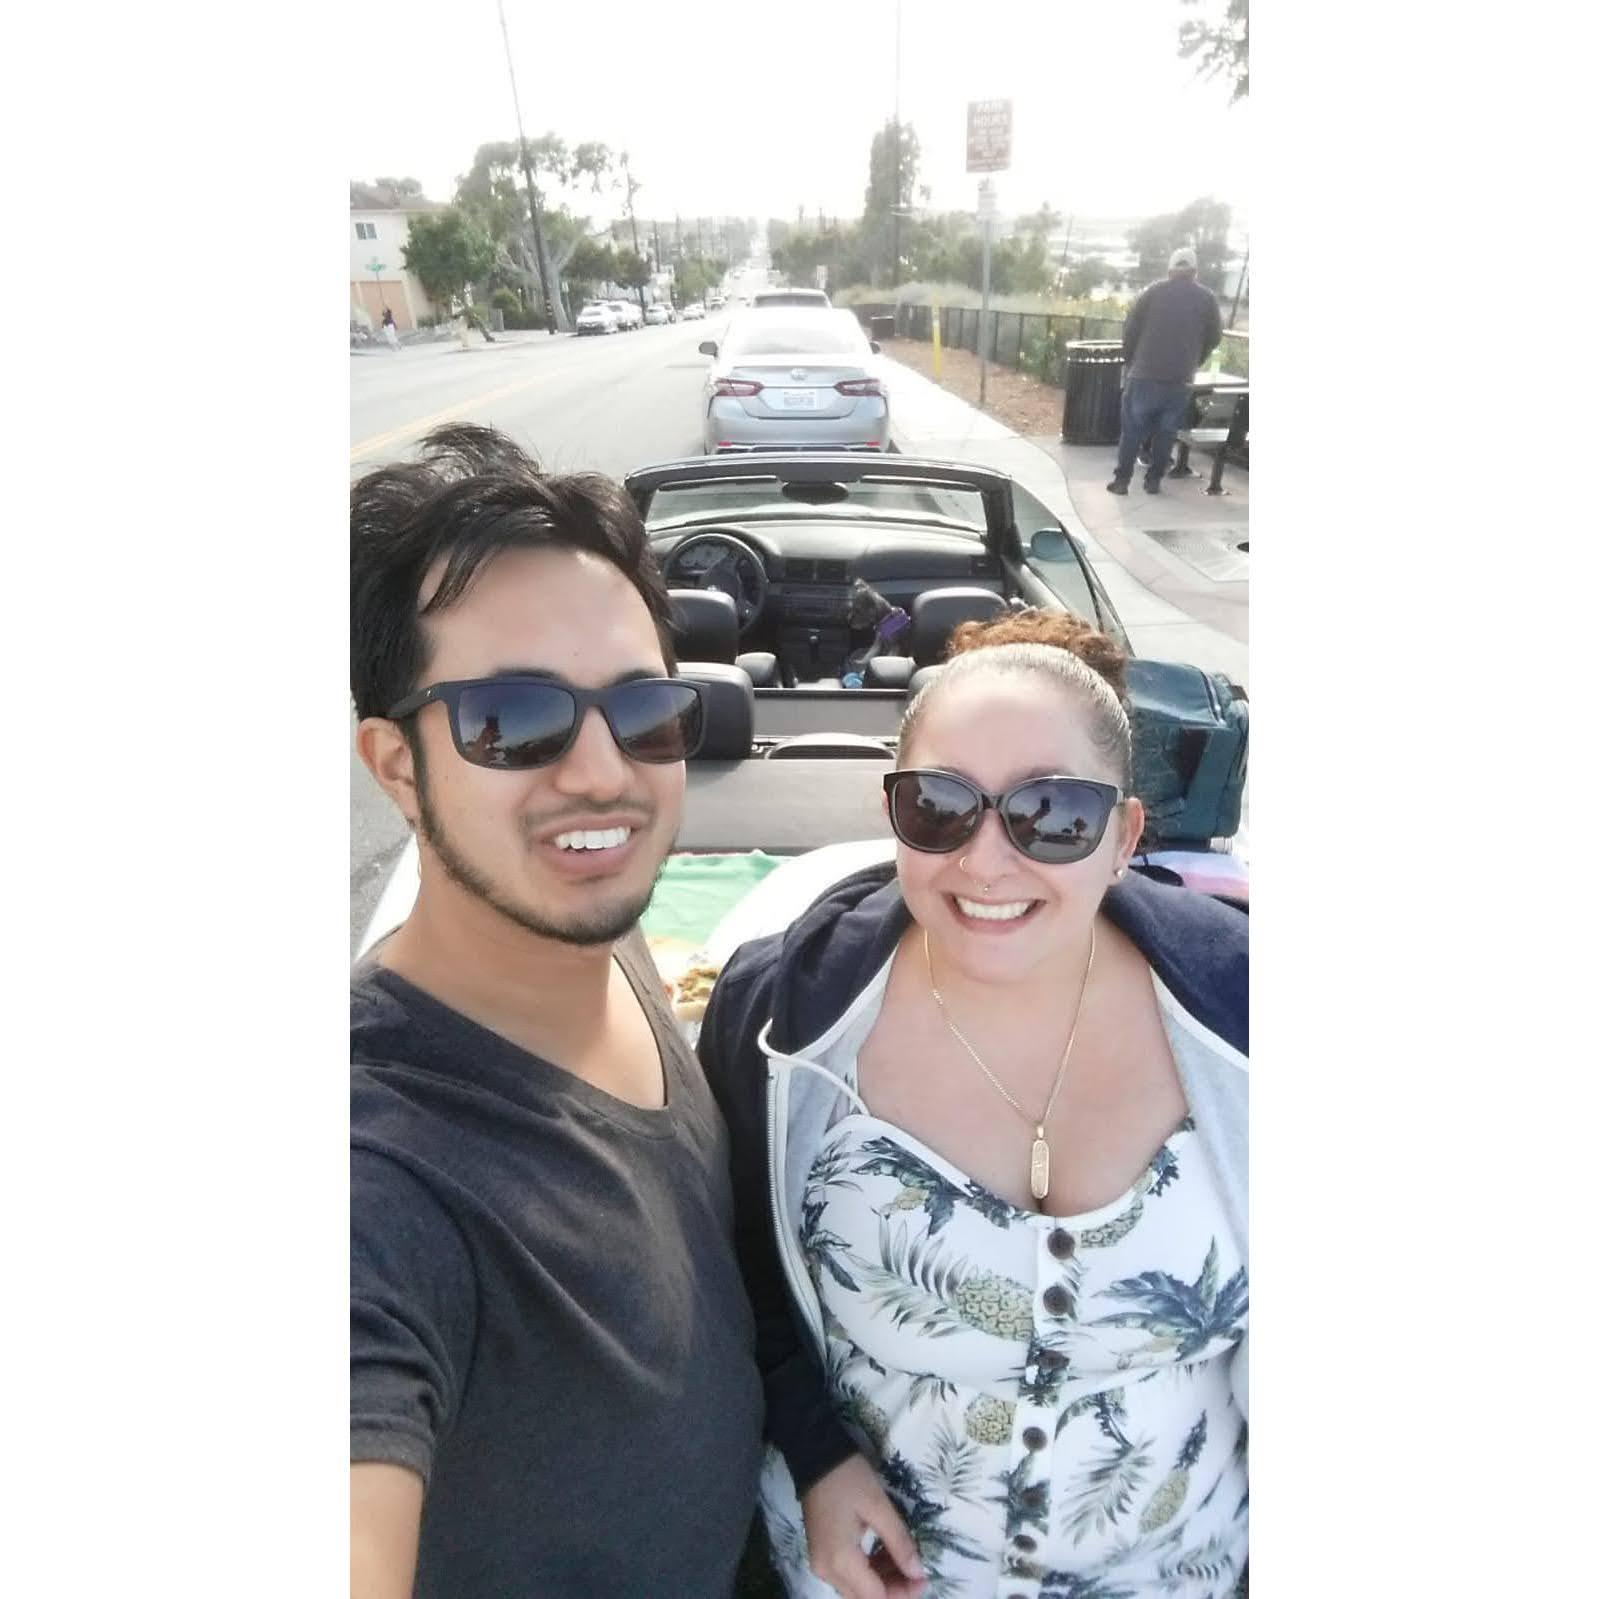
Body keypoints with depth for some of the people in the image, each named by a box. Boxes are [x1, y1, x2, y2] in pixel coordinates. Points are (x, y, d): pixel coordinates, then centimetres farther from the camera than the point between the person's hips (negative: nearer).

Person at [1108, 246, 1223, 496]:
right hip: (1181, 381, 1)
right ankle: (1154, 480, 13)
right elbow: (1214, 338, 12)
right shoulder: (1207, 298, 6)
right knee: (1166, 432, 11)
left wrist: (1130, 361, 14)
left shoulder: (1153, 292, 3)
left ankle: (1122, 480, 5)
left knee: (1132, 429, 5)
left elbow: (1129, 330, 2)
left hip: (1144, 375, -1)